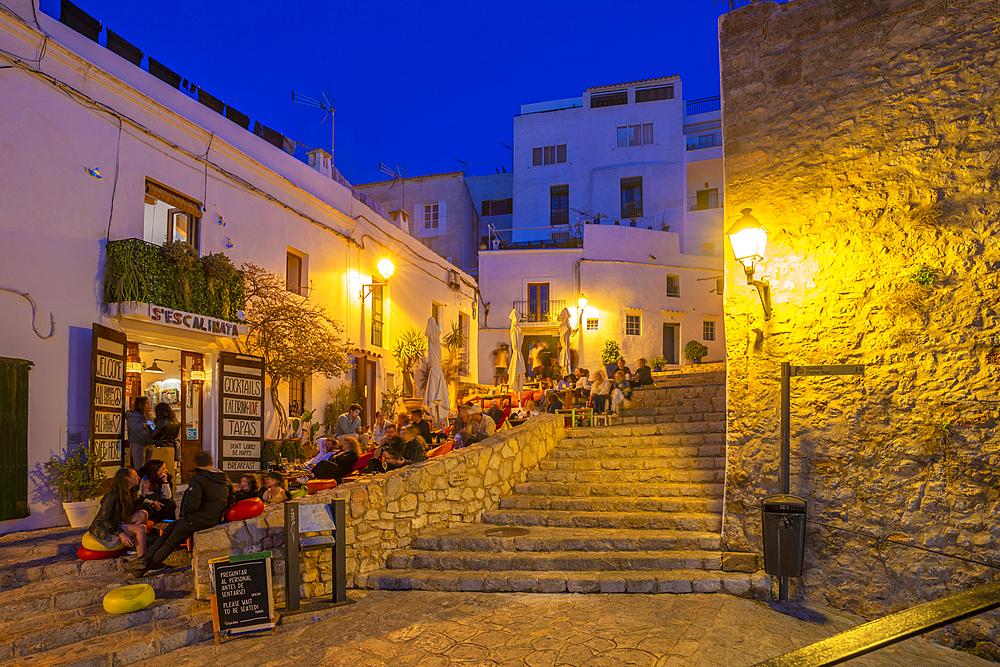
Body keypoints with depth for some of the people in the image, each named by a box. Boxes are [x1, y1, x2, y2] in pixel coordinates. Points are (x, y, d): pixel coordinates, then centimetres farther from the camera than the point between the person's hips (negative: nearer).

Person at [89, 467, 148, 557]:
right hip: (103, 530, -9)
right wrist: (121, 534, -33)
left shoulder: (127, 495, 8)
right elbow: (104, 520, -24)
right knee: (140, 528, -23)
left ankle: (133, 546, -6)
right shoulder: (111, 496, -20)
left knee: (142, 514, -7)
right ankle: (141, 559, -23)